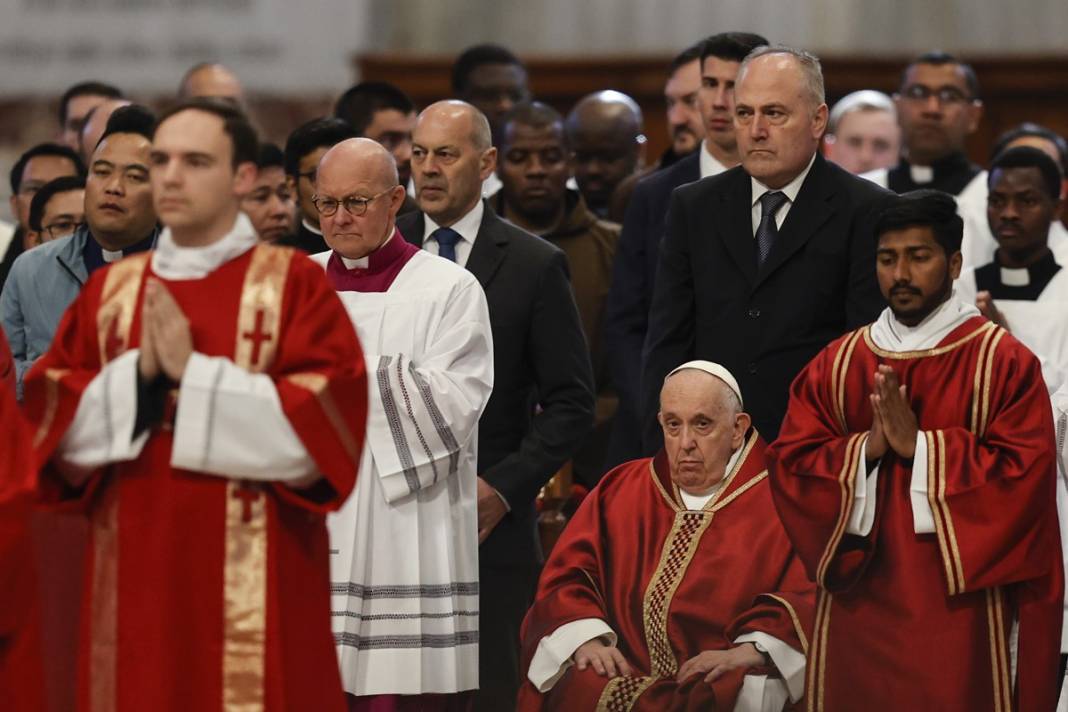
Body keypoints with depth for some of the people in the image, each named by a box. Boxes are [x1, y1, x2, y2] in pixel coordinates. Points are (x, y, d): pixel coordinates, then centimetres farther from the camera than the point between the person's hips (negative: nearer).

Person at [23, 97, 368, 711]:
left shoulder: (293, 283, 0)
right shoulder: (111, 290, 12)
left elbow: (325, 419, -11)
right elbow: (52, 419, 6)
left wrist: (193, 374, -13)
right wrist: (140, 375, -11)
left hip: (256, 587, -4)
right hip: (137, 581, 4)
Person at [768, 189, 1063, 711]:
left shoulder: (1004, 364, -2)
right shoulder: (835, 366, 10)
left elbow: (1024, 472, -12)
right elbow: (788, 465, 3)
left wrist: (919, 446, -17)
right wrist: (867, 448, -14)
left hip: (957, 611, -3)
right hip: (859, 608, 3)